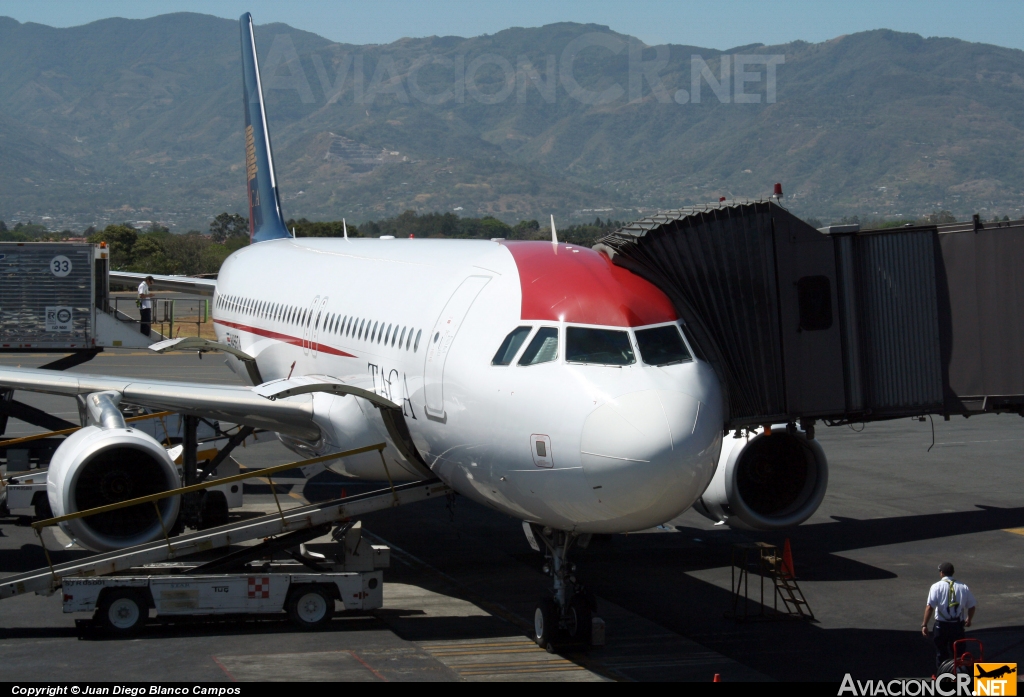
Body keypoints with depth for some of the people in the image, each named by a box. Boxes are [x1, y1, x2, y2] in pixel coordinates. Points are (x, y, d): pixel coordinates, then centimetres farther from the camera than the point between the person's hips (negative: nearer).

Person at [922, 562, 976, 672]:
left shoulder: (936, 586, -5)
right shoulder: (963, 587, 4)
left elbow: (930, 607, -15)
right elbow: (972, 606, 8)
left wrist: (924, 624, -12)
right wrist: (969, 619, 27)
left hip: (941, 626, -2)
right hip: (958, 626, 2)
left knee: (941, 653, 10)